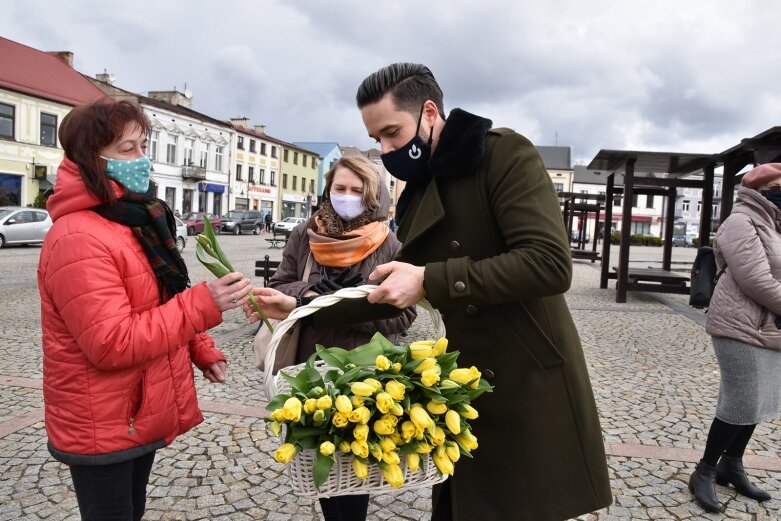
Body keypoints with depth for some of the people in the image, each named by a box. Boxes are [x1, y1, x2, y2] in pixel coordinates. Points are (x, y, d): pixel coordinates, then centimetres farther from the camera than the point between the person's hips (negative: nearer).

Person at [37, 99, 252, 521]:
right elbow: (112, 344, -29)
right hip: (103, 427, -9)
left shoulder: (136, 220, 7)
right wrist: (203, 304, -31)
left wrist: (202, 352, 7)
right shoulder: (77, 239, -25)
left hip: (141, 413, 9)